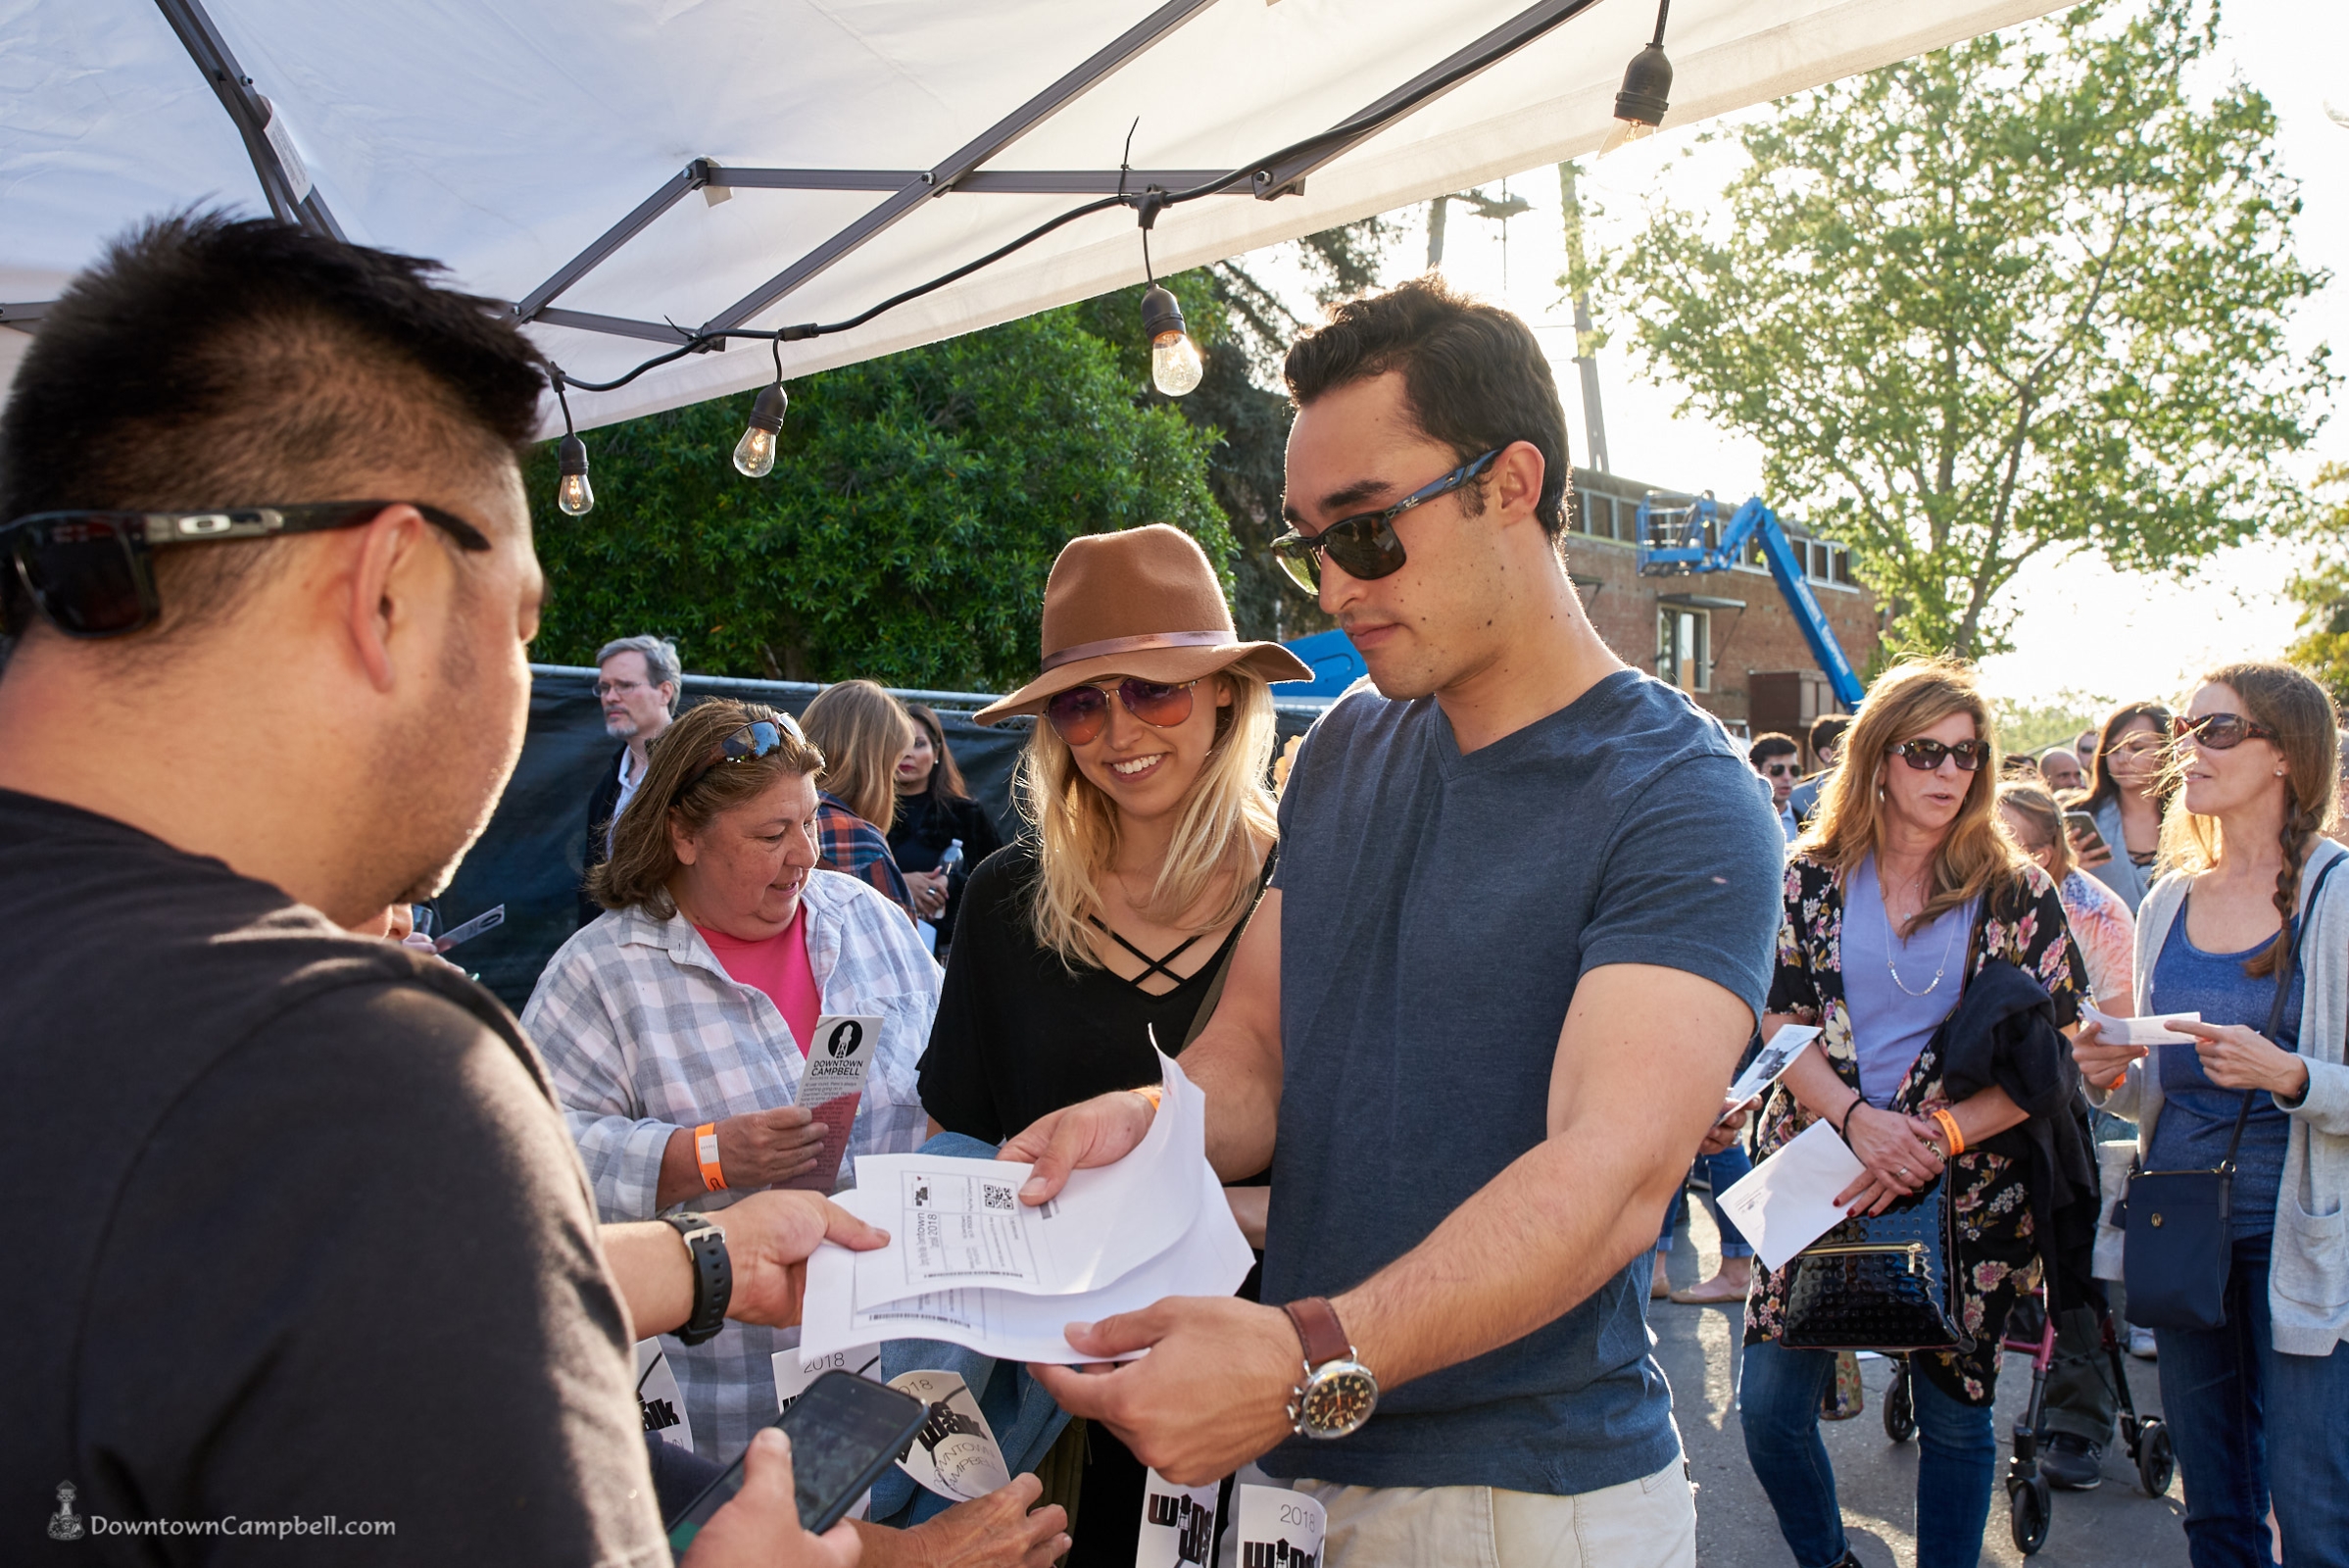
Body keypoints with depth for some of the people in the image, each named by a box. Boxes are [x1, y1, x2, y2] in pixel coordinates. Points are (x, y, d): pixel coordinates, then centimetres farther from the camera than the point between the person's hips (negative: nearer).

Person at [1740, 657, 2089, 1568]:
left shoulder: (2018, 894, 0)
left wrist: (1936, 1137, -15)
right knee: (1770, 1408, 2)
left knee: (1954, 1415, 8)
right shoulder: (1811, 878, 2)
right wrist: (1859, 1120, -17)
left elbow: (2050, 1060, -3)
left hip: (1964, 1191, -1)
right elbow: (1776, 1023, -2)